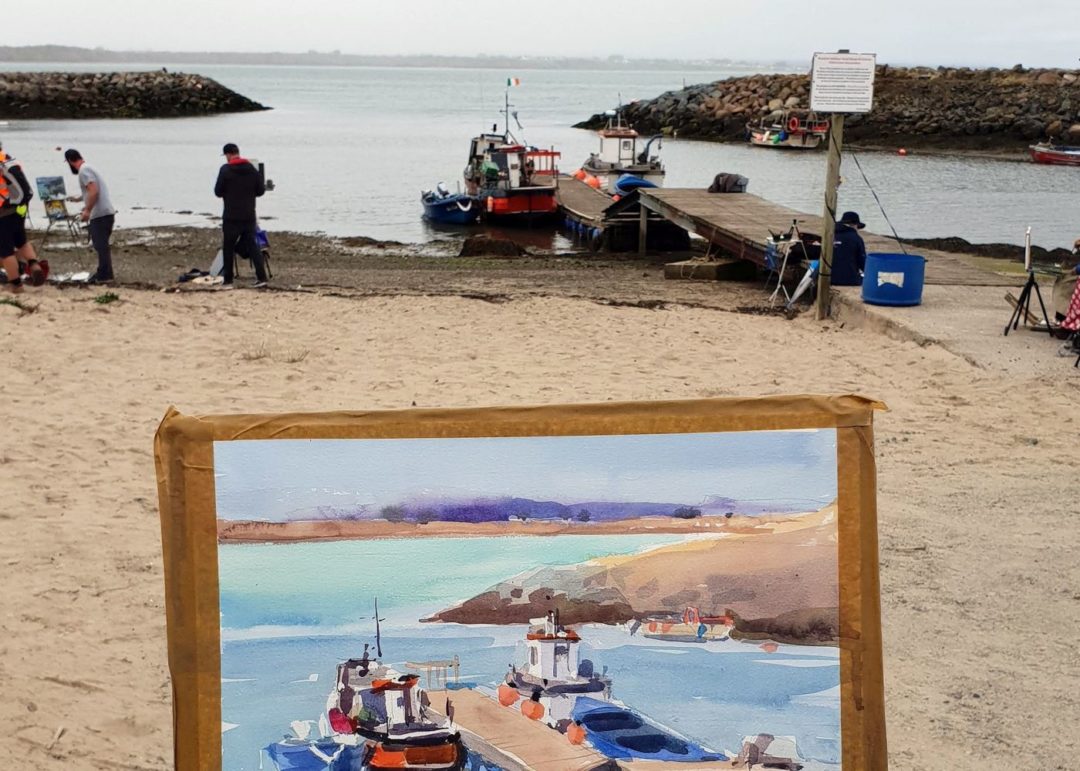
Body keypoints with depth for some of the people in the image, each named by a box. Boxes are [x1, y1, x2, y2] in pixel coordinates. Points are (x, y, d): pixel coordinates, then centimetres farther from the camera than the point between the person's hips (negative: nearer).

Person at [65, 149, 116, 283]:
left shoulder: (83, 170, -10)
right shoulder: (88, 168, 21)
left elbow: (94, 191, -22)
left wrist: (87, 210, -21)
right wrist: (78, 199, 47)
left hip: (100, 214, -10)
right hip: (106, 212, 10)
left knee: (101, 245, -8)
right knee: (102, 245, 15)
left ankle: (104, 275, -7)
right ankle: (103, 273, 19)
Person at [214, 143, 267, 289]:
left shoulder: (225, 170, -11)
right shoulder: (252, 169, 2)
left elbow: (218, 192, -7)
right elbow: (260, 190, 5)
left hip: (231, 216, -4)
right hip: (249, 215, 4)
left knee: (228, 248, 6)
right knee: (252, 245, 9)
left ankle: (228, 281, 9)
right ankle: (261, 277, -3)